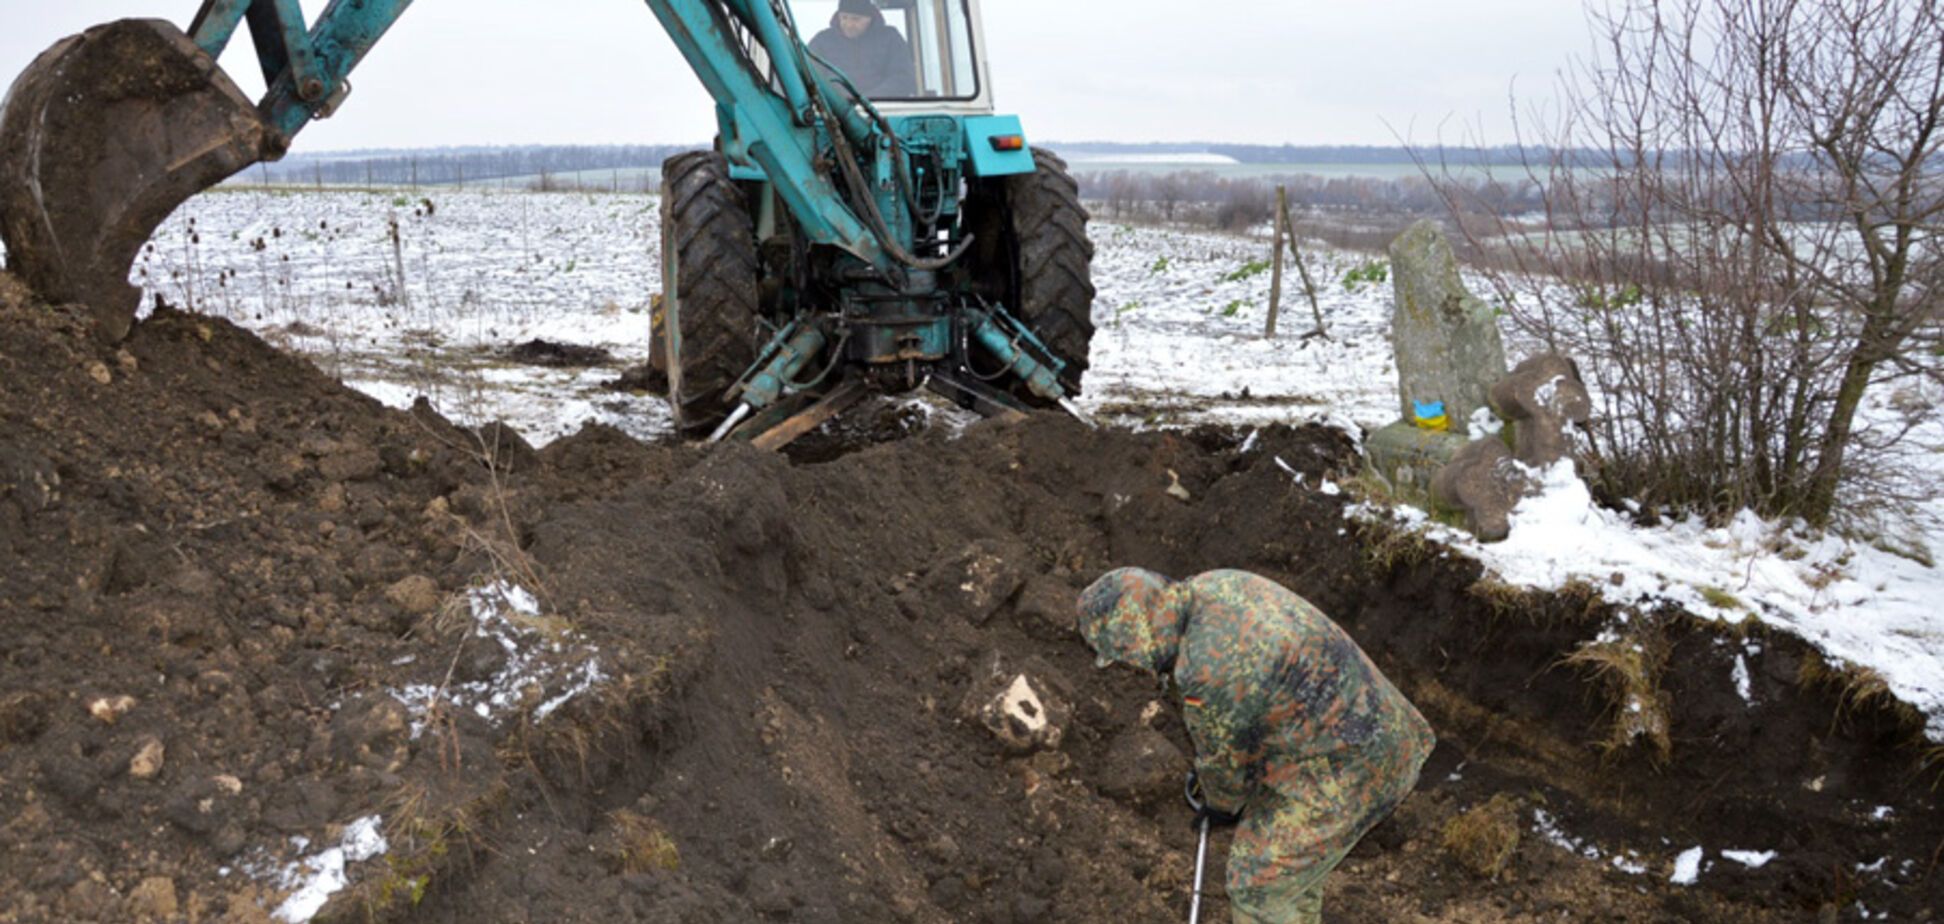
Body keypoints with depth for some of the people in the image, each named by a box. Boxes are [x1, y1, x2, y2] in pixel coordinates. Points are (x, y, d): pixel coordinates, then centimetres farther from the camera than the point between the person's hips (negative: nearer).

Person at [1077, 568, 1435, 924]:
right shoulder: (1216, 587, -2)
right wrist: (1209, 771, 21)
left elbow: (1225, 757, -11)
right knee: (1287, 842, 27)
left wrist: (1219, 799, 10)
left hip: (1340, 769, -9)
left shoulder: (1208, 671, -30)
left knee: (1260, 885, 7)